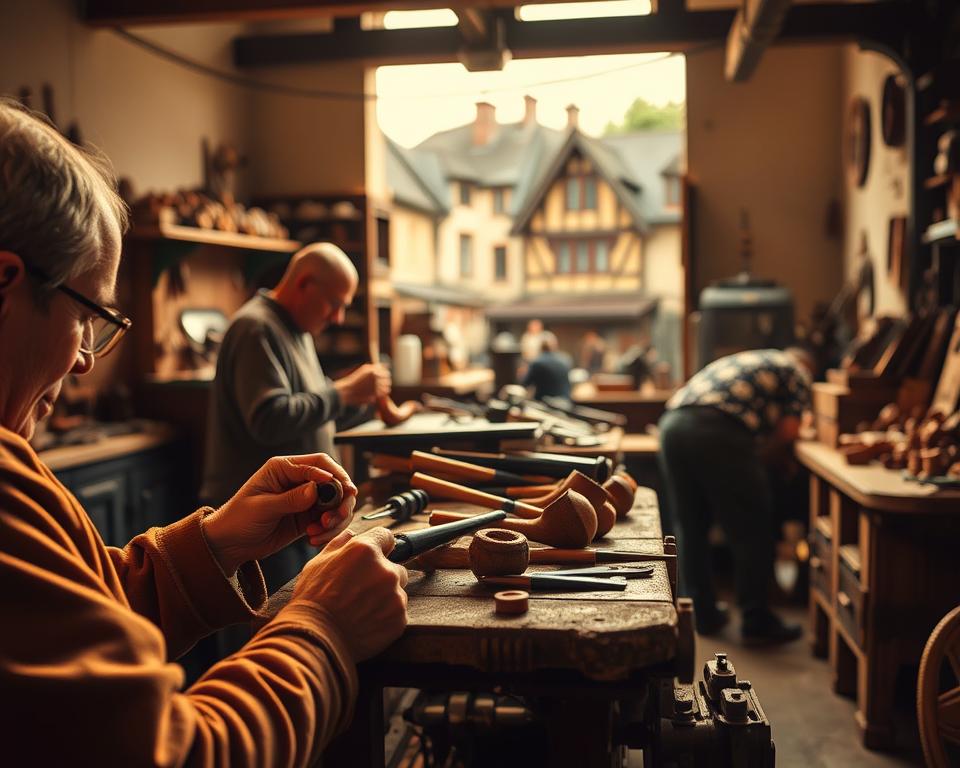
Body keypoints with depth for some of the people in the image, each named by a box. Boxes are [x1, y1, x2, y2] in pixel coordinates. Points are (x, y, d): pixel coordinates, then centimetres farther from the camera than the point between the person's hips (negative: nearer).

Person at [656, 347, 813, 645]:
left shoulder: (739, 361, 38)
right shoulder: (796, 370, 20)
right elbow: (789, 431, 8)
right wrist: (759, 459, 21)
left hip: (672, 422, 7)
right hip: (719, 428, -6)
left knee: (689, 528, 16)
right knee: (752, 531, 7)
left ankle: (703, 615, 24)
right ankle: (756, 621, 14)